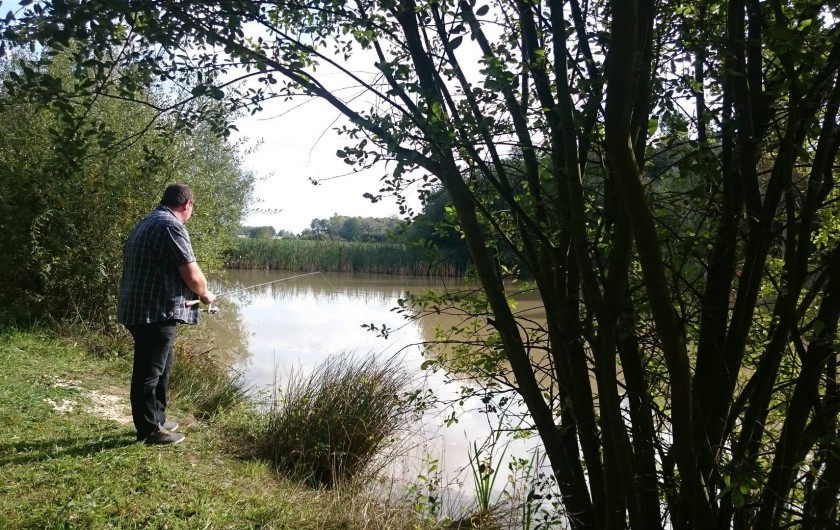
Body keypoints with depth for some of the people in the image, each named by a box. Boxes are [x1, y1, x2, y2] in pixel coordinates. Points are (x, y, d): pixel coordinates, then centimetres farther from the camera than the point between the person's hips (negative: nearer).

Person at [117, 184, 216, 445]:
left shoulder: (146, 223, 16)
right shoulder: (171, 226, -15)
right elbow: (192, 274, -19)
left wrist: (193, 293, 24)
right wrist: (205, 294, 2)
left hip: (138, 308, 10)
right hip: (156, 312, -10)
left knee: (159, 366, 20)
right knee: (151, 371, 0)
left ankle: (156, 420, 31)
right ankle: (150, 430, 10)